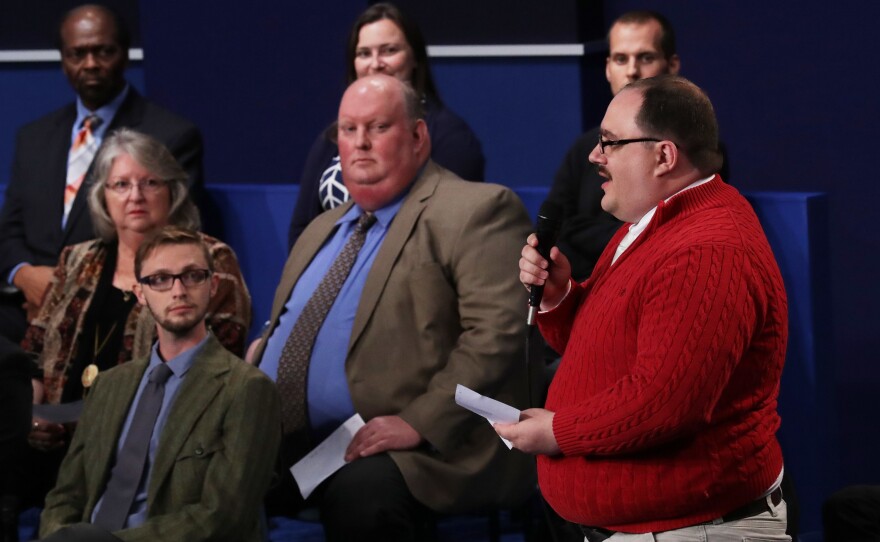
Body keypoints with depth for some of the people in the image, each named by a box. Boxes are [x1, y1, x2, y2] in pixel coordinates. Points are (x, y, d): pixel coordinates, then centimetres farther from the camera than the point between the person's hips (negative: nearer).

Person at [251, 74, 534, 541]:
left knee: (361, 494, -37)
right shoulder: (323, 231, 25)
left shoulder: (474, 212, -3)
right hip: (288, 441, 7)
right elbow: (283, 335, 31)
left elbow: (496, 332, -13)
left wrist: (420, 422, -20)